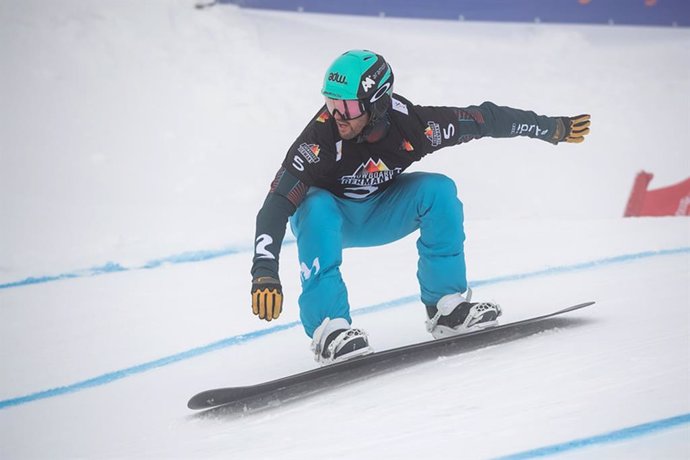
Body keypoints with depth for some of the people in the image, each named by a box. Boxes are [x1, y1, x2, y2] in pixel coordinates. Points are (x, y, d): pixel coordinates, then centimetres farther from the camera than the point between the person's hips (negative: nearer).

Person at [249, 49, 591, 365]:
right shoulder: (321, 137, -34)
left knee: (438, 191, -22)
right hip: (325, 219, -3)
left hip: (378, 215, 3)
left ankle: (446, 305, -12)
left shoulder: (411, 125, -27)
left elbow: (483, 119, -14)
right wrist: (264, 272, -51)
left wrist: (552, 128, -4)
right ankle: (328, 327, -34)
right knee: (316, 207, -36)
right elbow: (277, 204, -39)